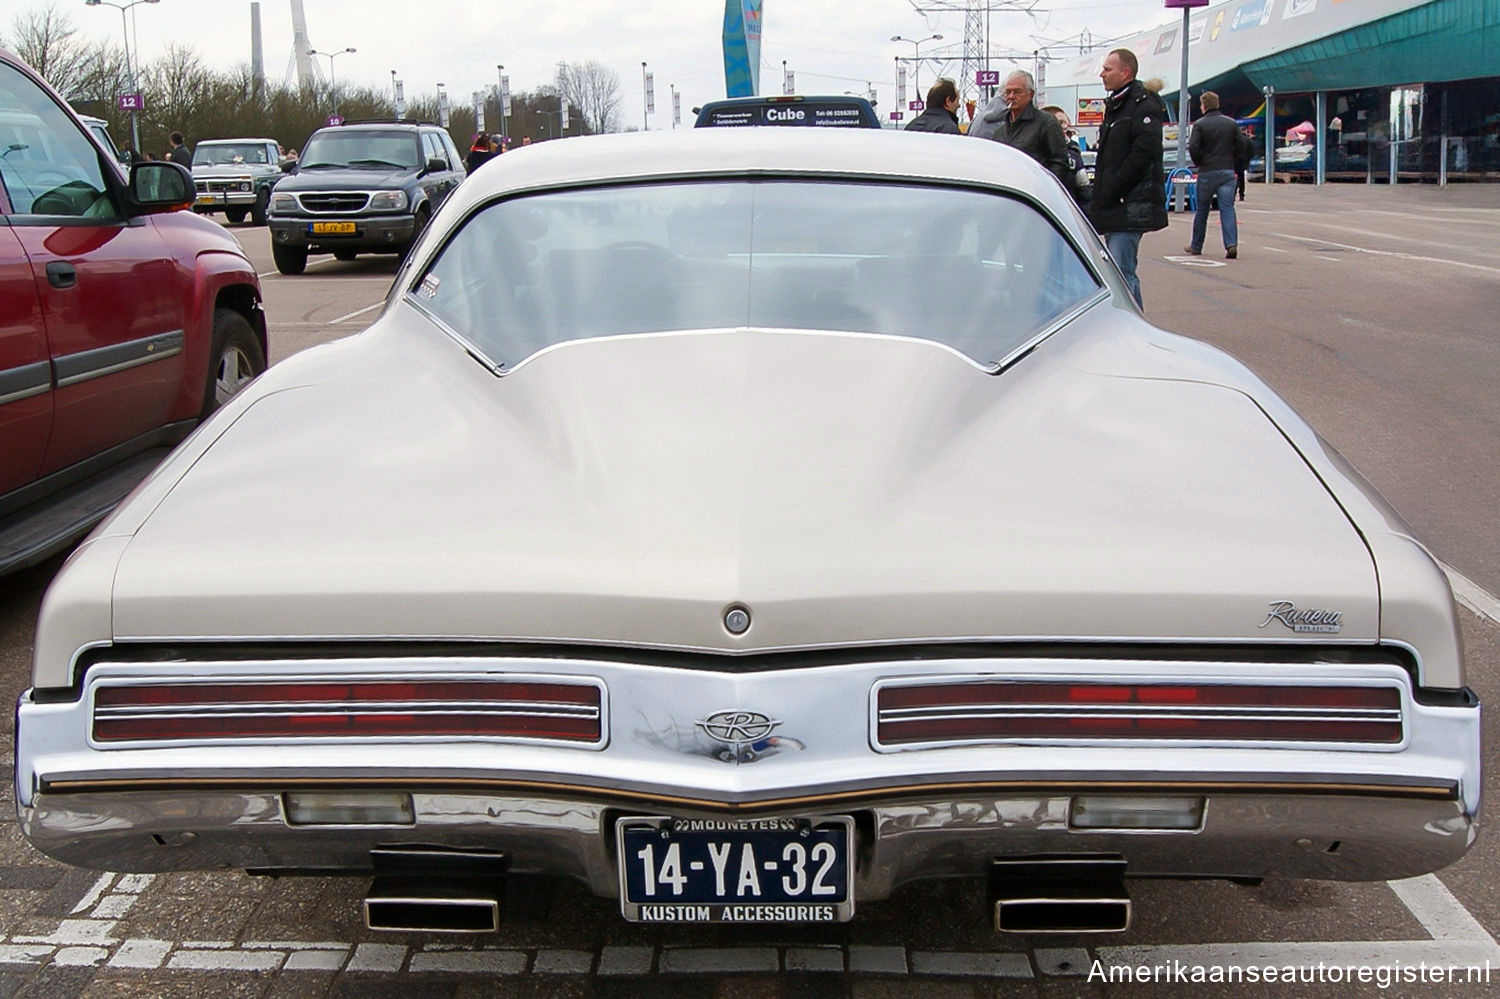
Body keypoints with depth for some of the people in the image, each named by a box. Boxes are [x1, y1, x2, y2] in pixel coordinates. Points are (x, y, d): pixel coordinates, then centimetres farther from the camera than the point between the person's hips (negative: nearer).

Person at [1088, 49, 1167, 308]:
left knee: (1121, 274, -14)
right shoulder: (1115, 106, 21)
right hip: (1113, 208, 10)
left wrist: (1108, 194, -18)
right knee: (1123, 273, 14)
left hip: (1130, 207, -10)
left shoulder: (1143, 105, -9)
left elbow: (1143, 155, -19)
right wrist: (1100, 196, 14)